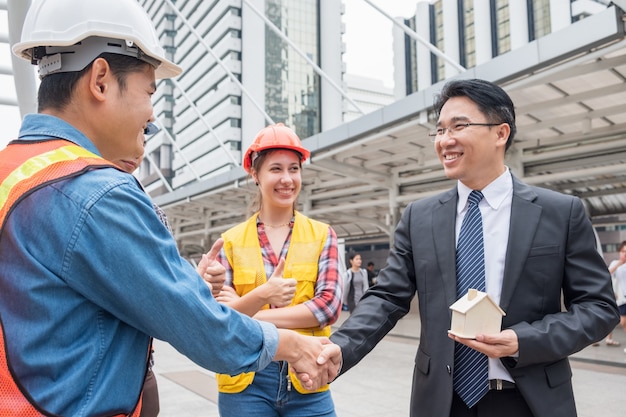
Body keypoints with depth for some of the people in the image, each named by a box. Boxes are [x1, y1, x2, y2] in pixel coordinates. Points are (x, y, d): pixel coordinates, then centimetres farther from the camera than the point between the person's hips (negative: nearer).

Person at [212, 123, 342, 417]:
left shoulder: (322, 235, 1)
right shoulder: (231, 241, 1)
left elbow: (329, 305, -9)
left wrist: (248, 316, -13)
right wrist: (260, 296, -24)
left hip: (306, 381, 0)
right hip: (245, 382, 0)